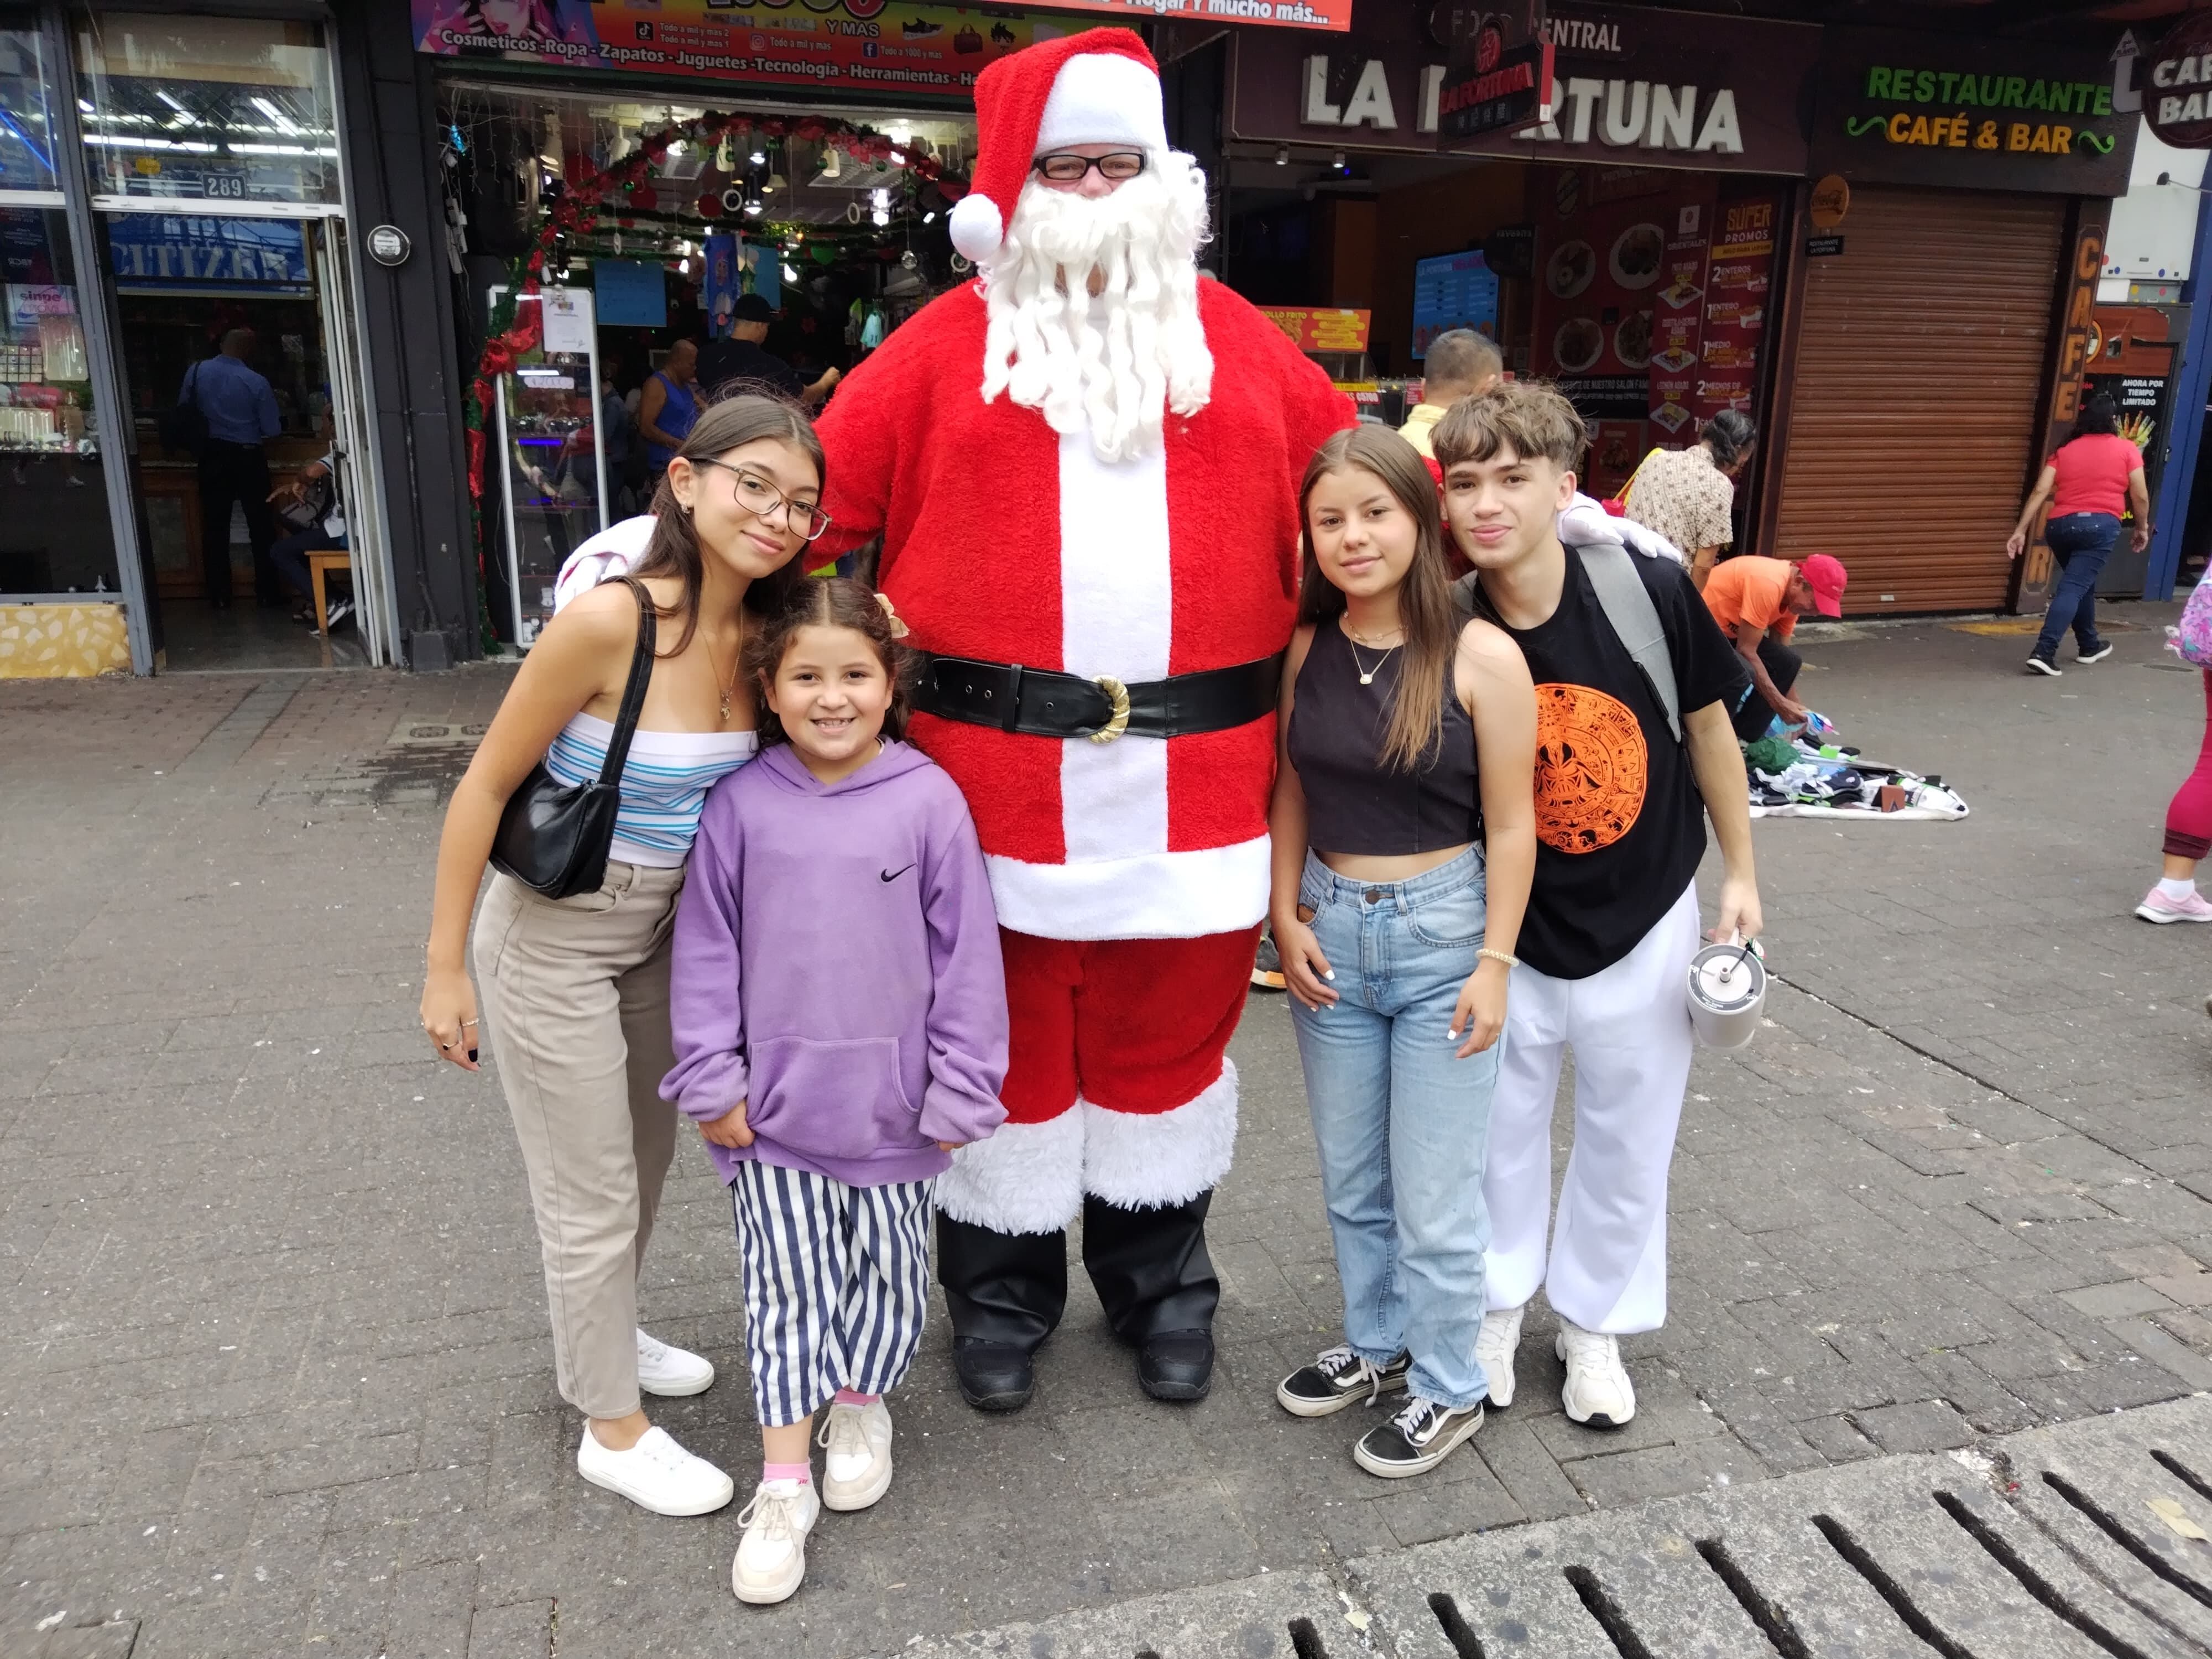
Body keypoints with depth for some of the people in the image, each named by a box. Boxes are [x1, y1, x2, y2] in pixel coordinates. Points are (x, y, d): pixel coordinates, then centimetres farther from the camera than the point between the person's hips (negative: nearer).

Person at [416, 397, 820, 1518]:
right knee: (593, 1198, 7)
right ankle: (612, 1430, 29)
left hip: (657, 935, 7)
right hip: (551, 941, -7)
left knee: (646, 1157, 24)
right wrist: (447, 965, -14)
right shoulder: (609, 622, -27)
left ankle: (601, 1343, 49)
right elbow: (486, 786, -18)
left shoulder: (756, 636, -9)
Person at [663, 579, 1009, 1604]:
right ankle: (783, 1486, 22)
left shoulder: (928, 800, -11)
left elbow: (967, 954, -7)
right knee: (786, 1291, 7)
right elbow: (706, 950, 0)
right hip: (775, 1104, 0)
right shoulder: (741, 805, -7)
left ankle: (860, 1405, 43)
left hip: (892, 1107, 0)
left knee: (888, 1277, 16)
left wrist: (960, 1092, -5)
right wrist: (713, 1083, -1)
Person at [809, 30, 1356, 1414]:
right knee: (1005, 1038, 13)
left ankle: (1161, 1285, 37)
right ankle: (1003, 1295, 35)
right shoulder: (948, 344, 4)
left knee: (1167, 1033, 14)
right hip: (997, 777, -1)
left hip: (1191, 784, 2)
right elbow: (812, 493, 2)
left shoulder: (1235, 339, 11)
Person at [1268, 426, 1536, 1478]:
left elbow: (1510, 827, -9)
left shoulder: (1482, 658, -13)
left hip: (1441, 930, -4)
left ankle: (1448, 1389, 27)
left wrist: (1494, 964, -10)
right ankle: (1374, 1345, 40)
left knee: (1434, 1195, 5)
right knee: (1351, 1178, 19)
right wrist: (1287, 916, 1)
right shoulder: (1307, 649, 0)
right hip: (1330, 928, 5)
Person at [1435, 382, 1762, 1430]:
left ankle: (1593, 1322, 39)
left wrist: (1740, 871, 3)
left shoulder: (1649, 592, -19)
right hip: (1511, 930, 0)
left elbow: (1707, 726, -3)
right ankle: (1496, 1301, 42)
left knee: (1629, 1140, 16)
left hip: (1644, 923, 0)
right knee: (1498, 1126, 16)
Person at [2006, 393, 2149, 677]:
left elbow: (2040, 491, 3)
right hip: (2100, 526, -4)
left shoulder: (2064, 451, 13)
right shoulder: (2127, 450, 6)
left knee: (2082, 584, 23)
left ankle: (2089, 646, 34)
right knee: (2074, 587, -10)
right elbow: (2140, 497, 3)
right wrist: (2142, 528, 18)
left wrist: (2020, 531, 2)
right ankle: (2043, 653, -24)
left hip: (2060, 525, 4)